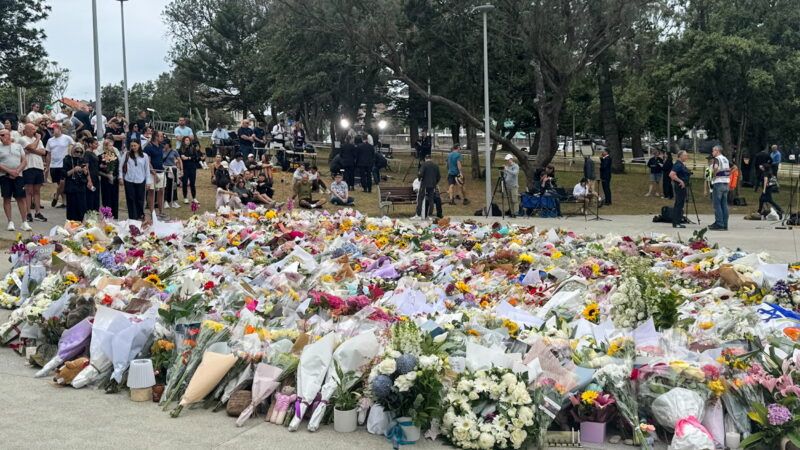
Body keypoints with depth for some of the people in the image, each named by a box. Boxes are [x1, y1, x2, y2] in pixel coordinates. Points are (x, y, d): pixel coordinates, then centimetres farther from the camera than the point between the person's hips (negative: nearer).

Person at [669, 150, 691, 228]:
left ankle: (678, 222, 17)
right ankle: (676, 223, -7)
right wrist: (680, 181, -23)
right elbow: (671, 174, -27)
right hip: (679, 186, -10)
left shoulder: (682, 164, 16)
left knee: (680, 204, 12)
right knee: (678, 204, -9)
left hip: (683, 186, 10)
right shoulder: (678, 165, -16)